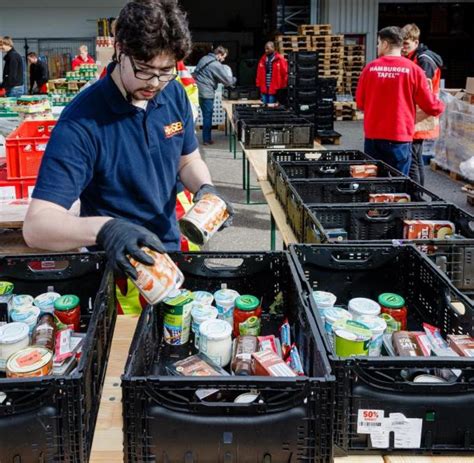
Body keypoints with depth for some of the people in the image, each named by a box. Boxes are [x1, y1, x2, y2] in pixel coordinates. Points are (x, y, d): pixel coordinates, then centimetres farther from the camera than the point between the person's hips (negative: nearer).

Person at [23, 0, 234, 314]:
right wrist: (104, 229, -51)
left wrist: (205, 188, -14)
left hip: (171, 249, 6)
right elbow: (36, 225, -32)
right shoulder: (82, 122, -26)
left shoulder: (175, 94, -8)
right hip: (116, 265, -5)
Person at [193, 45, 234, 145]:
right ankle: (207, 139, 9)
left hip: (199, 90, 9)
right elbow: (228, 81, -15)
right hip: (206, 93, -9)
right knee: (208, 116, 2)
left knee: (206, 115, 16)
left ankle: (207, 137, 22)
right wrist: (233, 79, 9)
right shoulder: (216, 65, -16)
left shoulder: (205, 58, 10)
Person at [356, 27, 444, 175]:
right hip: (400, 137, -2)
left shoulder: (370, 68, -1)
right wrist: (440, 107, 21)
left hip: (373, 136, 2)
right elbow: (430, 105, -1)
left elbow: (360, 102, 8)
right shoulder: (413, 69, -5)